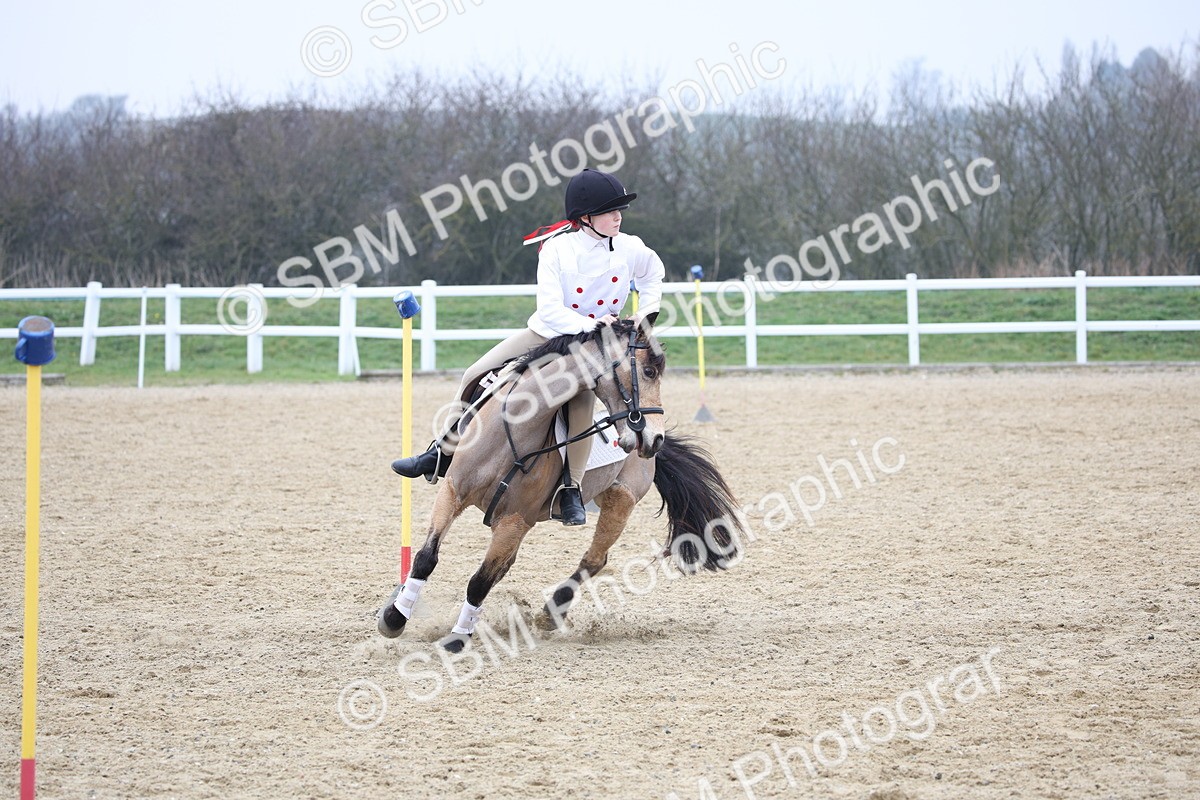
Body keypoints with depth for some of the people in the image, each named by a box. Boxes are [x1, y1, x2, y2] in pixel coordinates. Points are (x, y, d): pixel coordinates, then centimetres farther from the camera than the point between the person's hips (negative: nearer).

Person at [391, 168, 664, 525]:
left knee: (582, 401, -30)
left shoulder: (630, 249, -9)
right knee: (476, 376, -6)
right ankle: (443, 454, 8)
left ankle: (572, 489, -21)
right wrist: (590, 326, -34)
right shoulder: (557, 249, -16)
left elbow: (653, 275, 16)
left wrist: (645, 315, 3)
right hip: (546, 333, 1)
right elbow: (550, 310, -23)